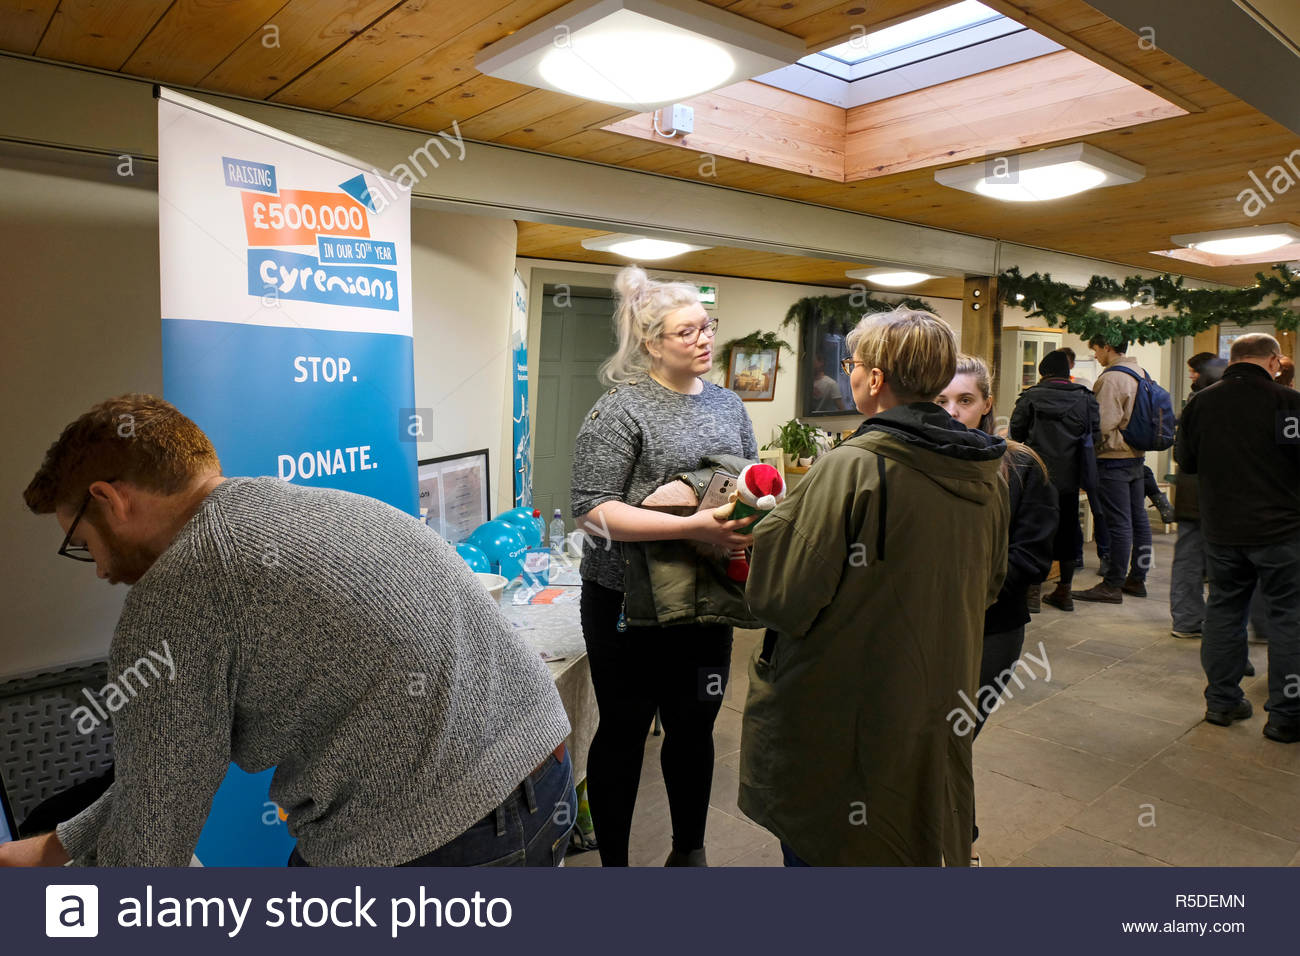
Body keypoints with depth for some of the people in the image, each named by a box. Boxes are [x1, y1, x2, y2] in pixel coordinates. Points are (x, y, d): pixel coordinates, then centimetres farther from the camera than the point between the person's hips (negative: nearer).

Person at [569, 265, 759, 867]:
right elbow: (593, 510, -19)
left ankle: (689, 853, 40)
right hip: (630, 605, -5)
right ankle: (613, 862, 30)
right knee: (623, 732, 10)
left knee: (694, 727, 18)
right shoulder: (622, 409, -12)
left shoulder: (727, 404, 8)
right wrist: (691, 527, -28)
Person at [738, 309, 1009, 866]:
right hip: (939, 722, 7)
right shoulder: (986, 475, -1)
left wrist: (776, 521, -6)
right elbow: (989, 586, 12)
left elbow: (781, 599, -22)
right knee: (919, 849, 25)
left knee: (819, 853, 14)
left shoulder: (850, 469, -24)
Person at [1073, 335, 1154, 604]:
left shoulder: (1111, 378, -17)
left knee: (1118, 523, -6)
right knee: (1138, 519, 13)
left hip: (1113, 459, -9)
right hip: (1136, 457, 9)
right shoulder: (1140, 373, 12)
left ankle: (1112, 585, 0)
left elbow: (1104, 424, -20)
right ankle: (1137, 579, 23)